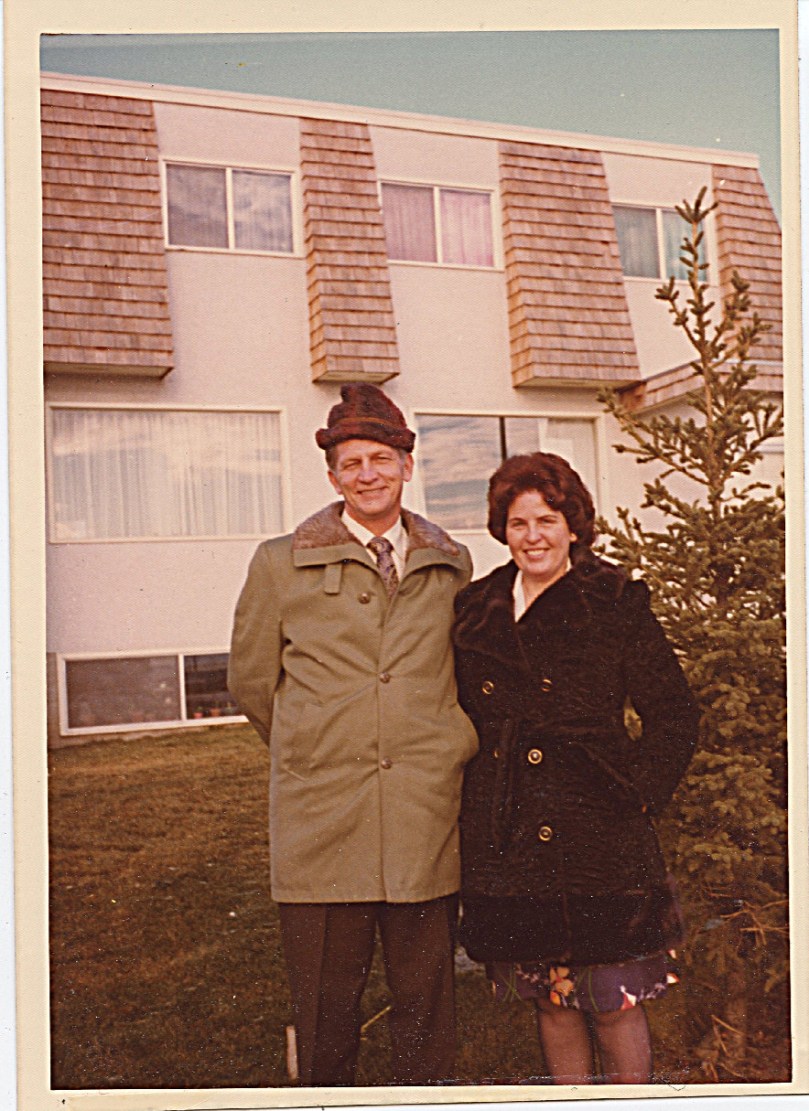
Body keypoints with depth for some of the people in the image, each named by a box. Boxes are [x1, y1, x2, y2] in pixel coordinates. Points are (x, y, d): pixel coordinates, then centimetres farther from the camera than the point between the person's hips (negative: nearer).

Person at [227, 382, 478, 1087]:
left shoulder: (452, 566, 10)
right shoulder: (280, 564, 4)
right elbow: (252, 681, 12)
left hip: (427, 813, 2)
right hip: (322, 814, -1)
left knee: (426, 990, 11)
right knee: (326, 995, 7)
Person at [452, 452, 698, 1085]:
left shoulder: (616, 605, -3)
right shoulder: (476, 611, 7)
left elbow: (674, 716, 0)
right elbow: (464, 723, 16)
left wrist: (635, 793, -7)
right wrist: (475, 808, 8)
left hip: (598, 841, -3)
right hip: (506, 843, 4)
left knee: (615, 1003, 5)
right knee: (551, 1002, 15)